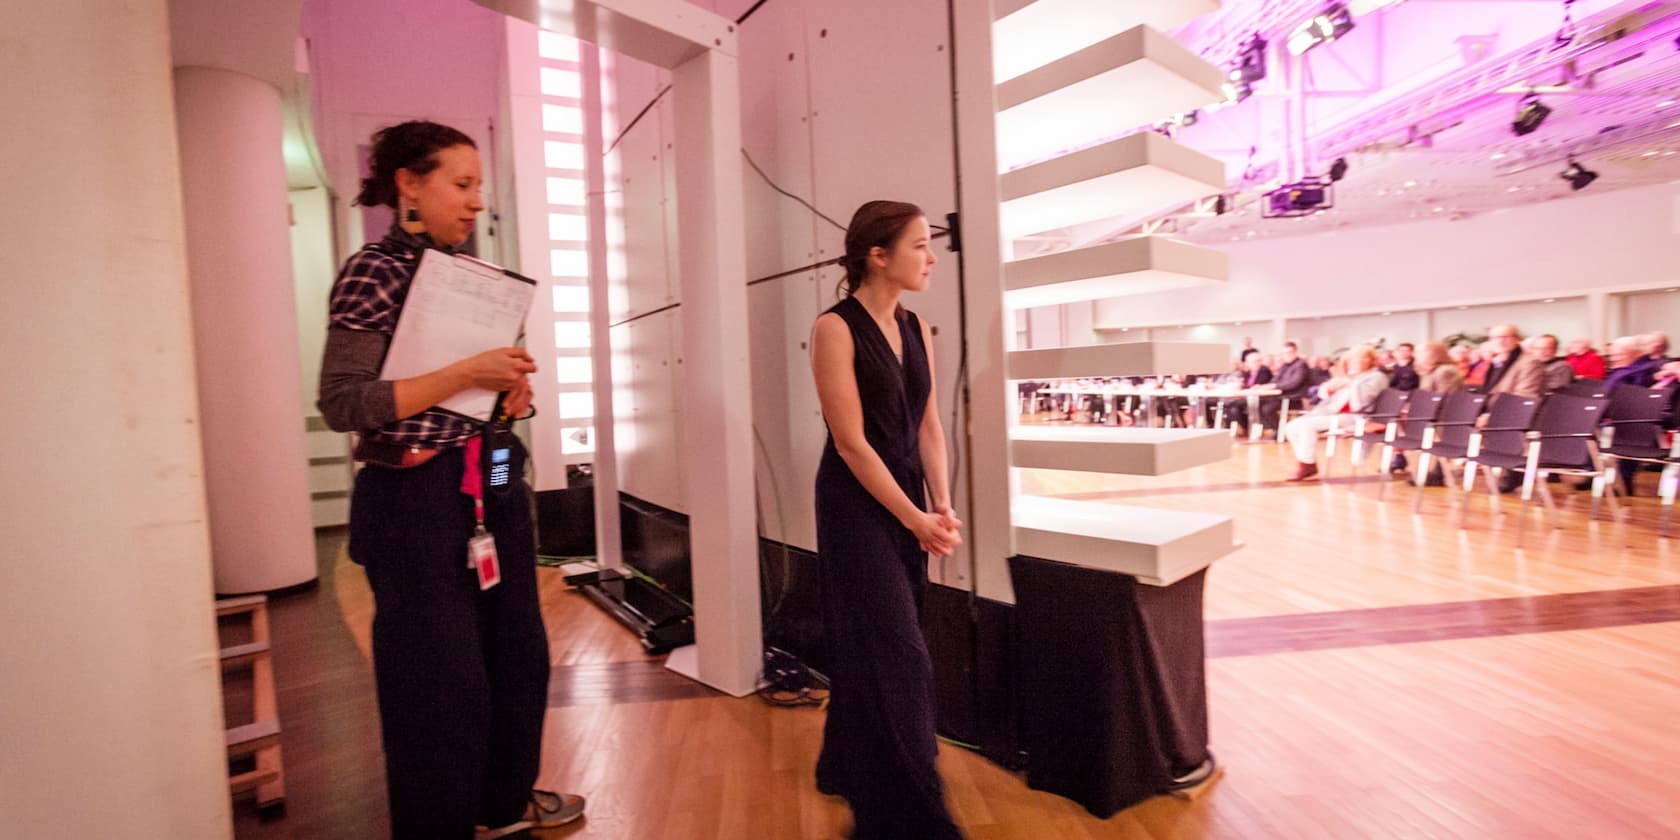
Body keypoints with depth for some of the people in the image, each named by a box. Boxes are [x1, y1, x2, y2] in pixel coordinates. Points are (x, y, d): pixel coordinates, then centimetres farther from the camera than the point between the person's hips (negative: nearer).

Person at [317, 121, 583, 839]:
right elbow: (342, 403, -17)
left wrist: (511, 388, 1)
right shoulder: (373, 271, -10)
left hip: (493, 483, 8)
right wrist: (466, 375, -23)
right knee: (440, 677, 5)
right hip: (418, 496, -8)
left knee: (516, 651, 17)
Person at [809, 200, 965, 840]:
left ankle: (847, 768, 38)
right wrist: (915, 518, -16)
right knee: (896, 655, -4)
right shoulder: (835, 328, -14)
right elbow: (851, 442, -17)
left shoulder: (915, 328, 7)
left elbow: (928, 426, 6)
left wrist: (942, 506, -5)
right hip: (856, 504, -7)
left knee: (872, 645, 18)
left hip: (906, 500, 7)